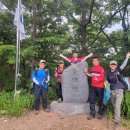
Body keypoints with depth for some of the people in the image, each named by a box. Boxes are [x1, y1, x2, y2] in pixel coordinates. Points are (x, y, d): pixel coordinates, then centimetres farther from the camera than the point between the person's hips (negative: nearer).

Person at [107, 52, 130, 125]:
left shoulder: (119, 70, -3)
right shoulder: (109, 73, 6)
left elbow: (124, 64, -13)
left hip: (119, 90, -4)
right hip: (112, 91, 4)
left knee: (117, 106, -12)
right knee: (114, 105, 15)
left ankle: (117, 120, -7)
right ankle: (116, 116, 34)